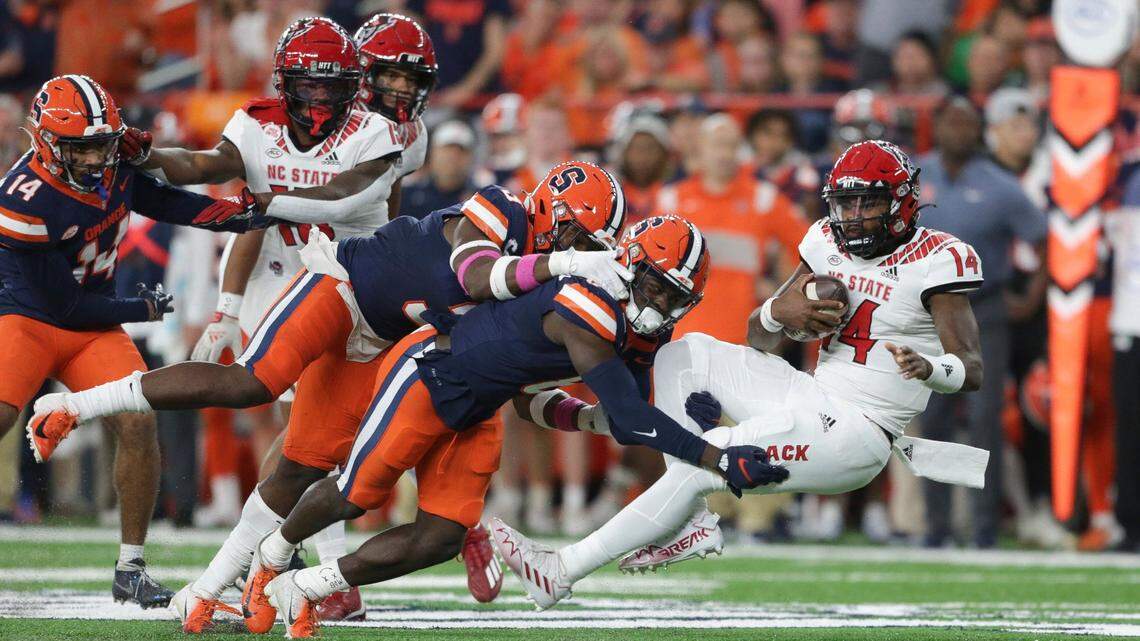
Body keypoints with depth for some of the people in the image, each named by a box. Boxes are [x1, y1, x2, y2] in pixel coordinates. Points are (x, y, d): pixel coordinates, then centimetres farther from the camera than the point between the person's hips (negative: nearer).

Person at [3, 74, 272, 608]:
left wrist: (236, 214, -2)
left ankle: (131, 569, 1)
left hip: (93, 326, 6)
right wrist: (142, 309, -8)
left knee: (138, 425, -11)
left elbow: (160, 201, 13)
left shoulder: (114, 165, -9)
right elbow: (64, 303, -20)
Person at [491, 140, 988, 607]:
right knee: (683, 355, 3)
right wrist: (779, 312, -13)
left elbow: (972, 371, -17)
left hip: (856, 432, -8)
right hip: (813, 401, 8)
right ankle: (690, 525, -5)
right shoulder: (829, 243, 8)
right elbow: (758, 340, 12)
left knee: (702, 464, -19)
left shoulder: (937, 261, -12)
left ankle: (561, 572, -13)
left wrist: (929, 367, -40)